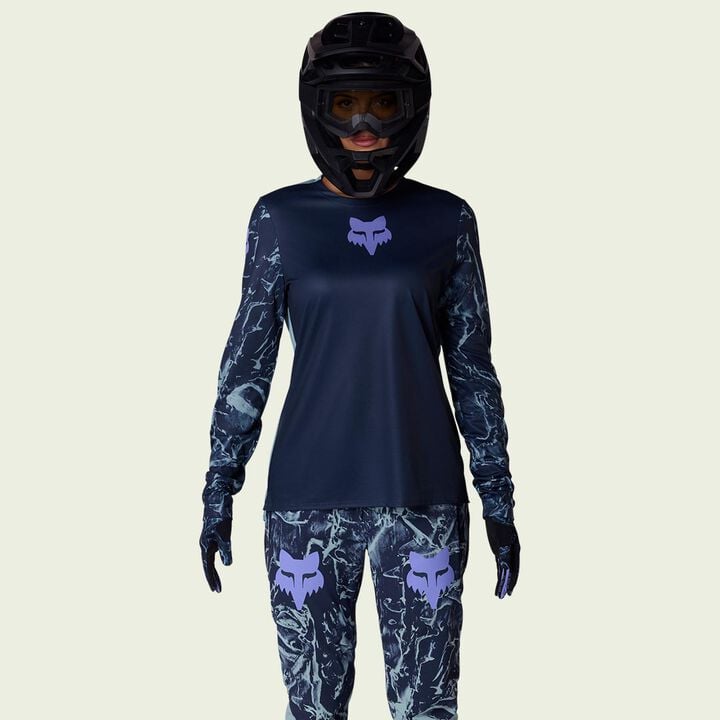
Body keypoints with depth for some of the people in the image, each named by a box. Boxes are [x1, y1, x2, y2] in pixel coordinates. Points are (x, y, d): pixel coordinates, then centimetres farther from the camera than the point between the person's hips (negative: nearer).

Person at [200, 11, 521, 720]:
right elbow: (248, 358, 2)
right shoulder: (281, 217, -1)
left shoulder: (446, 219, 0)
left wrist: (499, 501, 3)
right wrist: (219, 492, 1)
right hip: (309, 499, 0)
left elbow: (472, 366, 3)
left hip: (424, 498, 1)